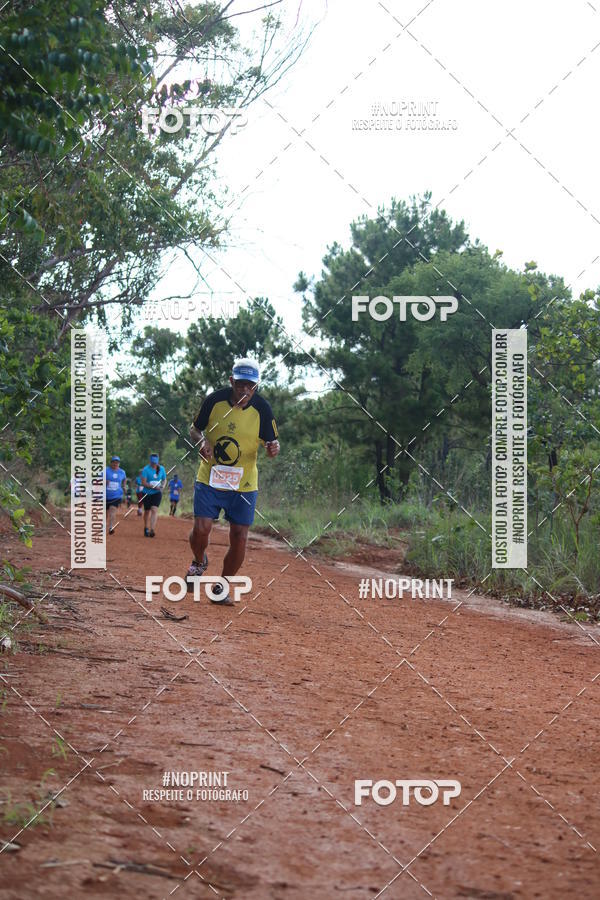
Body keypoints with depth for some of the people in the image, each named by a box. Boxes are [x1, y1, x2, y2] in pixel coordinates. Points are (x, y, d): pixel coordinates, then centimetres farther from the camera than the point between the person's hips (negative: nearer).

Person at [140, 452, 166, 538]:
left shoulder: (161, 469, 2)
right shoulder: (146, 469, -10)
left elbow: (164, 480, 15)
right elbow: (143, 483, -14)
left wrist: (162, 486, -6)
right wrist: (153, 486, -24)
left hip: (157, 493, 1)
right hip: (147, 493, -1)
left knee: (154, 510, -16)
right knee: (147, 511, 10)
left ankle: (152, 530, -24)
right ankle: (146, 529, 29)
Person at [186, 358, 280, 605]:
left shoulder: (262, 408, -9)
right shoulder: (215, 400, -8)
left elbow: (271, 442, -2)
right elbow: (195, 428, 6)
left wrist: (273, 448, -27)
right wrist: (202, 441, -17)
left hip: (244, 485, 0)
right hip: (209, 479, 0)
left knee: (239, 538, -4)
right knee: (201, 529, -13)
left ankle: (221, 587, 19)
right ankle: (199, 562, 23)